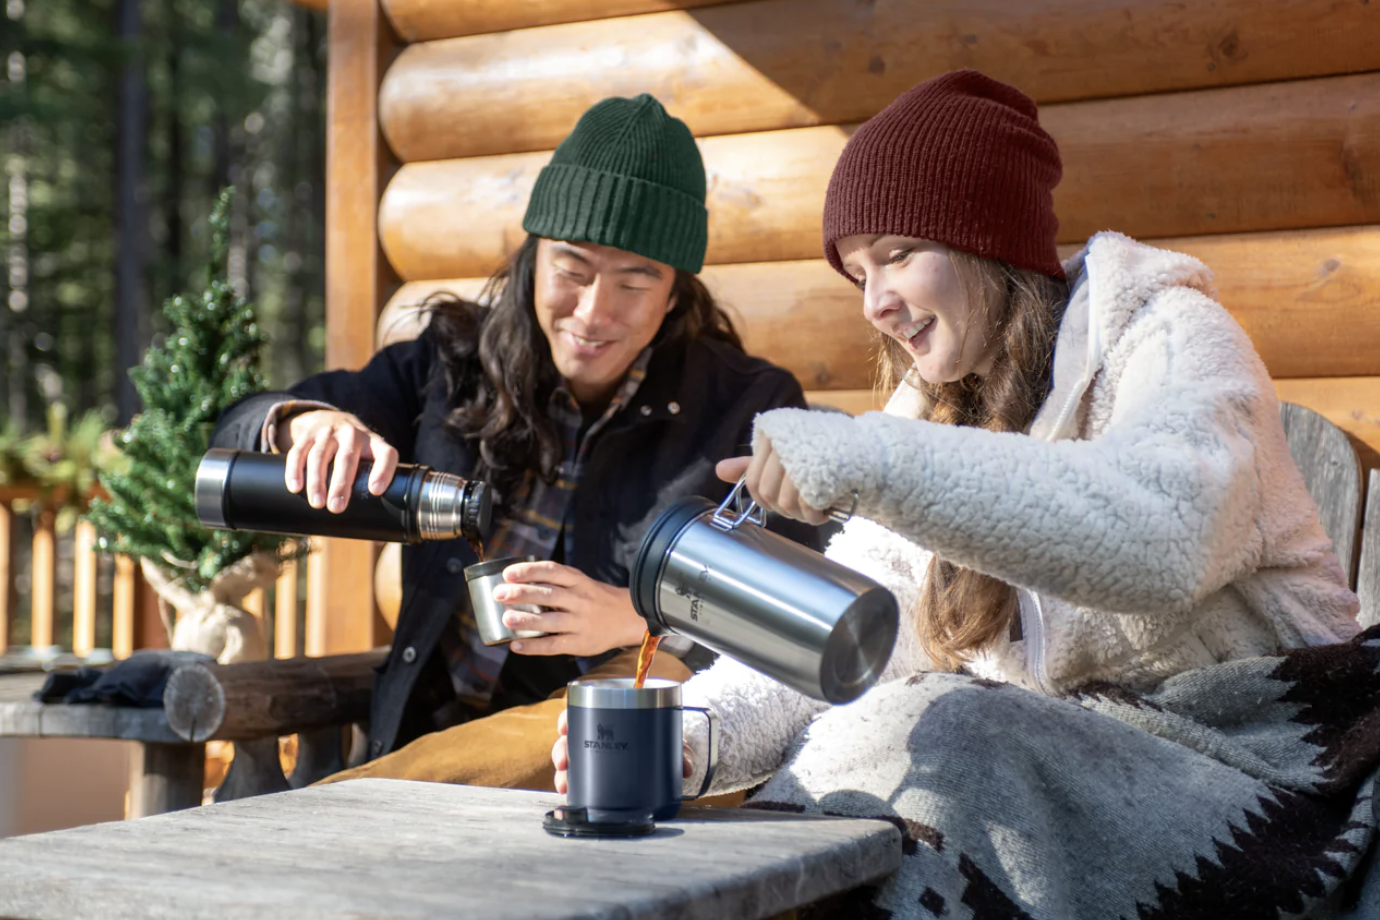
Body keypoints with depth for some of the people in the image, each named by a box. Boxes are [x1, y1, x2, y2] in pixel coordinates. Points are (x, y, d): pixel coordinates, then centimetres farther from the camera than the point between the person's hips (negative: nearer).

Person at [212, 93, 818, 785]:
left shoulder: (750, 410, 1)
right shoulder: (459, 363, 10)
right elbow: (239, 431, 11)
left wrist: (635, 620, -23)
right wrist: (308, 423, -14)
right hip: (428, 739, 3)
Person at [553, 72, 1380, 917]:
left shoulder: (1173, 338, -7)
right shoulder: (930, 418, 12)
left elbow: (1164, 533, -30)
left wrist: (876, 462, -36)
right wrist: (694, 736, -18)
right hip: (1052, 759, 5)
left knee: (930, 740, -28)